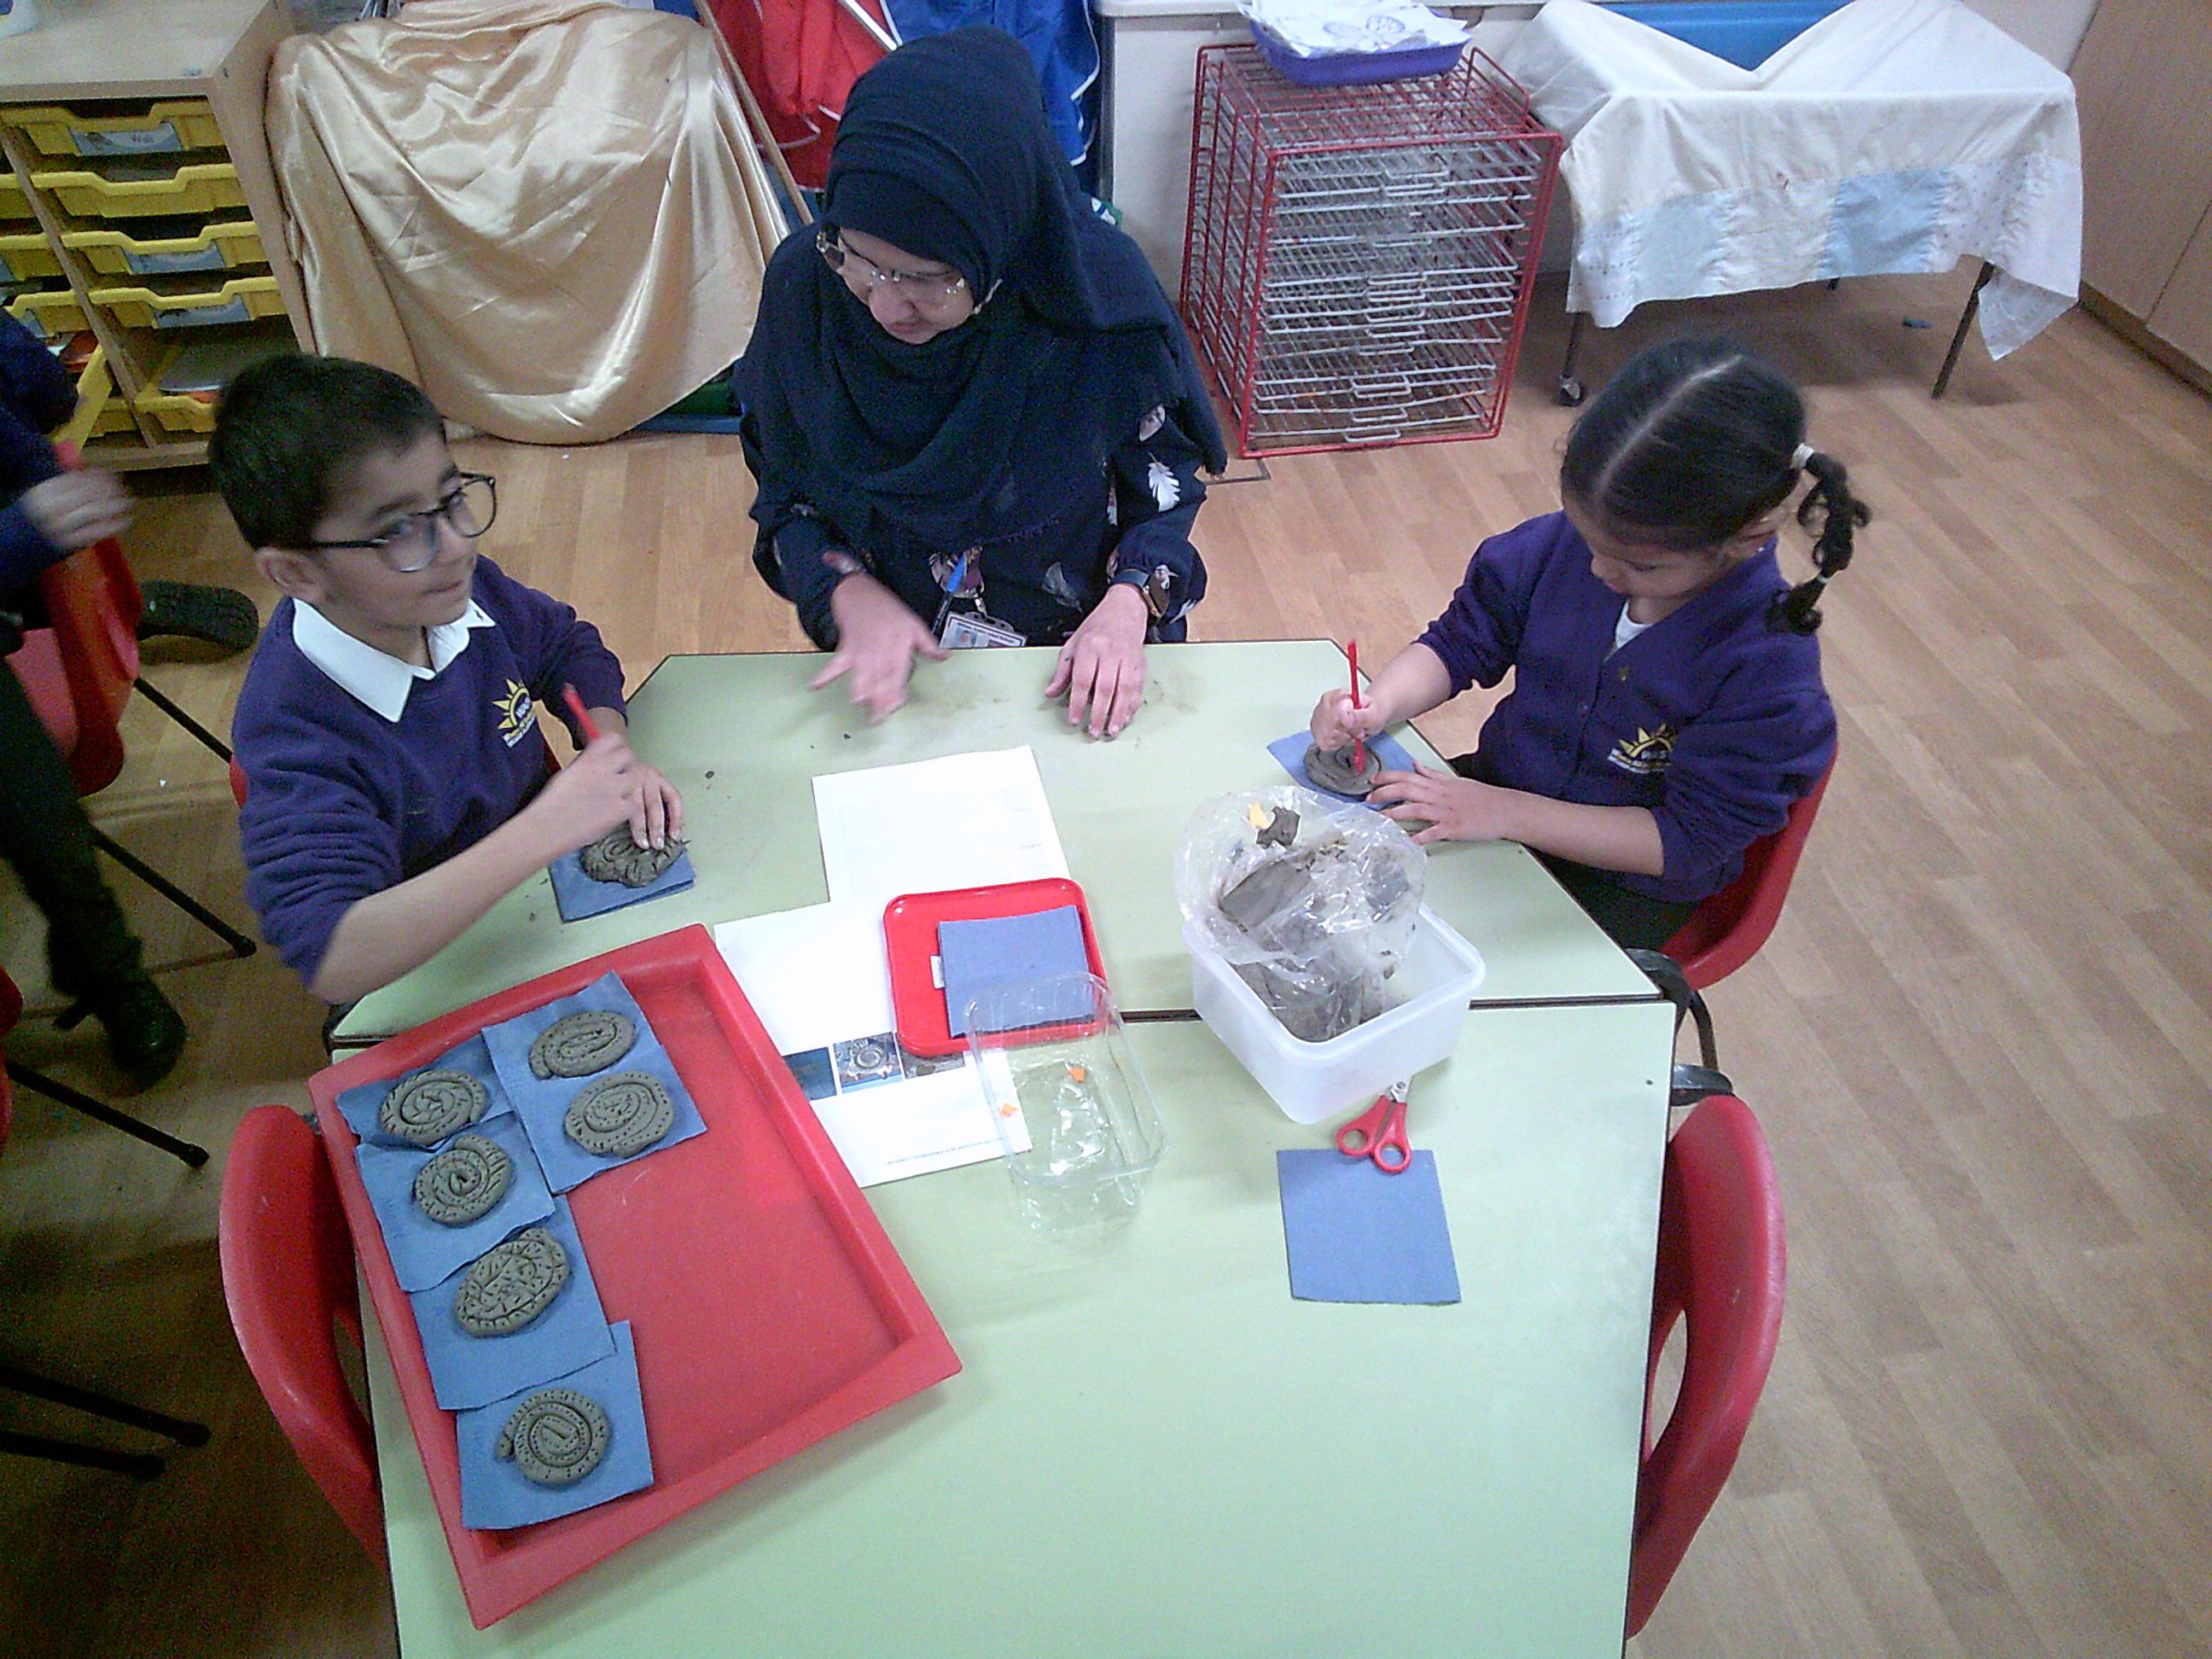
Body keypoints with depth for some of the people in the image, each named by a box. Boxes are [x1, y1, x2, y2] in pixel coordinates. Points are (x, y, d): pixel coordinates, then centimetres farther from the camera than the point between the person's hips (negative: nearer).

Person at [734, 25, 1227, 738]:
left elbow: (1164, 492, -4)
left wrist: (1126, 606, -20)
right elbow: (785, 499, 0)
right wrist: (851, 594, -18)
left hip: (1080, 668, 0)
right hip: (884, 670, 1)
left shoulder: (1099, 296, -17)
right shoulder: (804, 286, -12)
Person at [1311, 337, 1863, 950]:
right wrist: (1380, 704, -20)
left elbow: (1691, 842, -23)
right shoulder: (1562, 543, -13)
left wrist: (1507, 813, -28)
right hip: (1495, 787, 5)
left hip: (1624, 888, -5)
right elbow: (1458, 644, 1)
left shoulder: (1769, 668, -26)